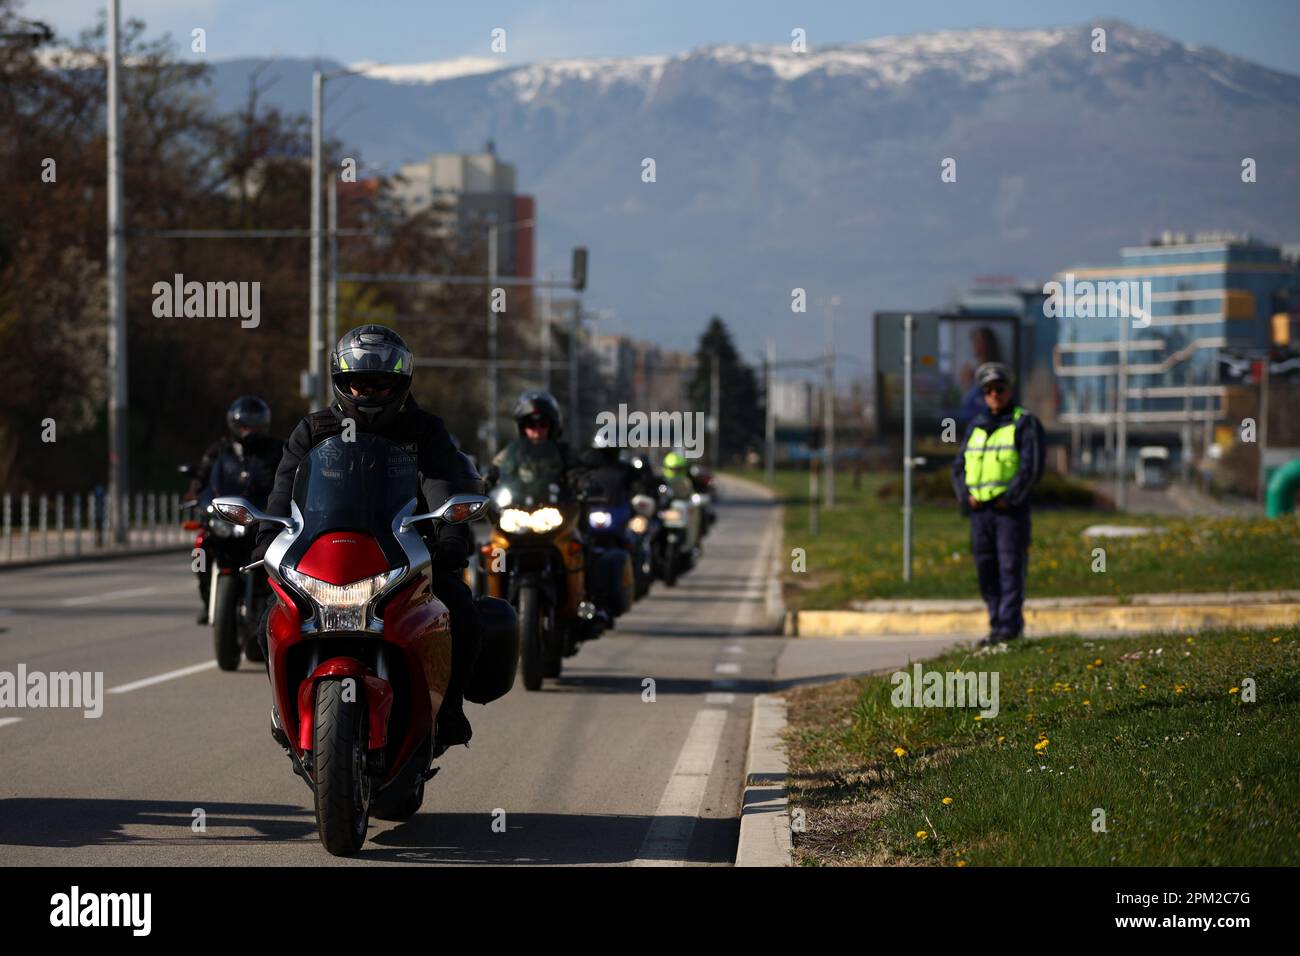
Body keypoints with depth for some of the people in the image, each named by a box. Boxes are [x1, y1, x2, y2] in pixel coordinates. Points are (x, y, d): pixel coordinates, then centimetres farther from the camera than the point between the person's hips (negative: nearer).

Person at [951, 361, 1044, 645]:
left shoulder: (1024, 424, 0)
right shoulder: (976, 426, 17)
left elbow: (1032, 467, -10)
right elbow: (959, 466, 17)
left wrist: (1009, 499, -14)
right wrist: (966, 496, 0)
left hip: (1010, 508, -6)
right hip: (980, 509, 6)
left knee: (1010, 568, -8)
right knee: (986, 570, 6)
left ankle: (1009, 627, -10)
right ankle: (996, 622, 12)